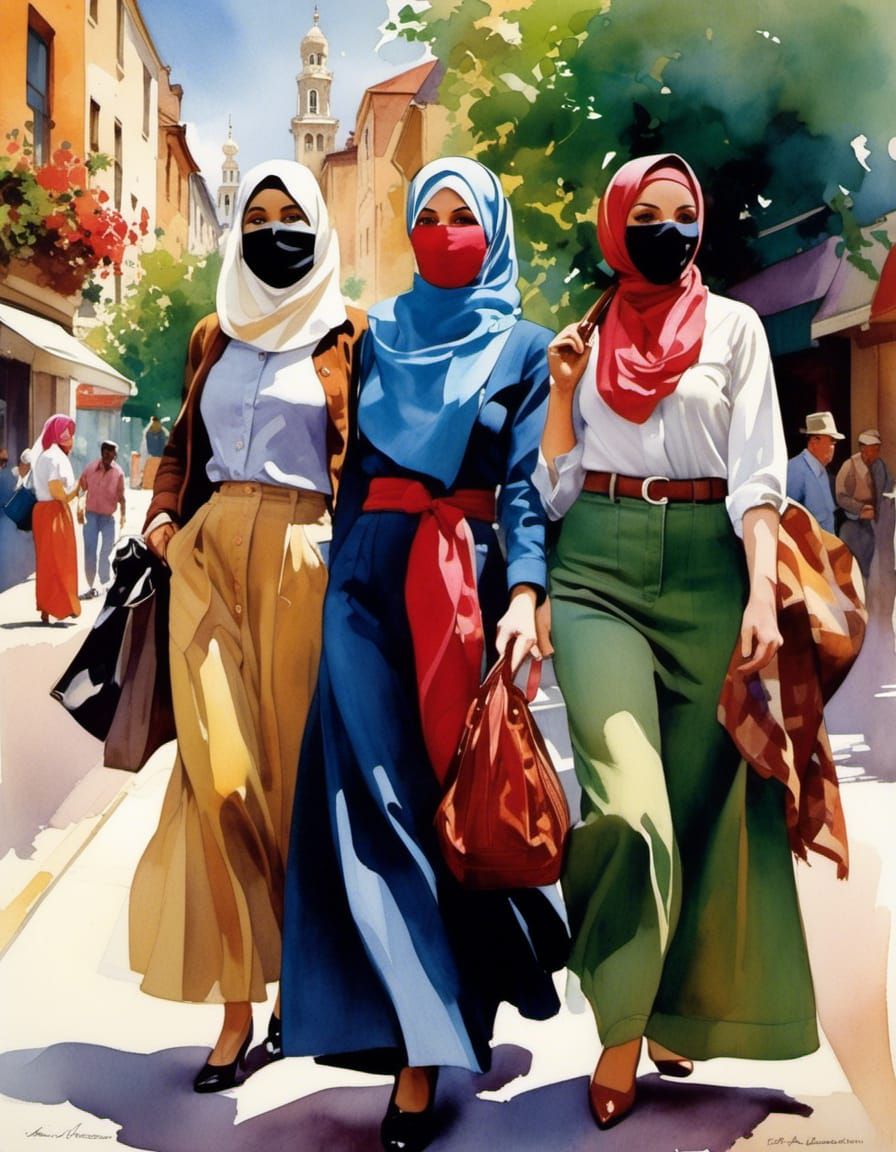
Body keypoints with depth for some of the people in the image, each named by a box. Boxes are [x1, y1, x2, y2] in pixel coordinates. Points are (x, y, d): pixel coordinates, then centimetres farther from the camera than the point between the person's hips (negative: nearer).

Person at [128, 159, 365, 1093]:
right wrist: (164, 516, 5)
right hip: (209, 552, 3)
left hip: (299, 558, -3)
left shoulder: (348, 337, 7)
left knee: (294, 762, -2)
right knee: (218, 767, -4)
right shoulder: (213, 337, 19)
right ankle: (236, 1001, 2)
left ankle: (302, 973, 15)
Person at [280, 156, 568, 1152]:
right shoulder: (381, 332, 16)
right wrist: (343, 567, 11)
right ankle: (419, 1047, -2)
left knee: (457, 779, -1)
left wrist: (524, 592, -16)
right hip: (372, 569, 2)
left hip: (468, 573, -2)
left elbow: (526, 478, -2)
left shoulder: (522, 345, 7)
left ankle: (431, 1034, 15)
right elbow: (354, 460, 16)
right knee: (373, 789, -9)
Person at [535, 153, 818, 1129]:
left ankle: (675, 1009, 23)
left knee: (699, 796, 3)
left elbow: (757, 469, -1)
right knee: (628, 802, -16)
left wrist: (762, 592, -14)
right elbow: (554, 486, 12)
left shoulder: (733, 325, 9)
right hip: (599, 565, 0)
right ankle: (619, 1028, 1)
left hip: (708, 565, 0)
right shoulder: (584, 336, 14)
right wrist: (561, 389, -2)